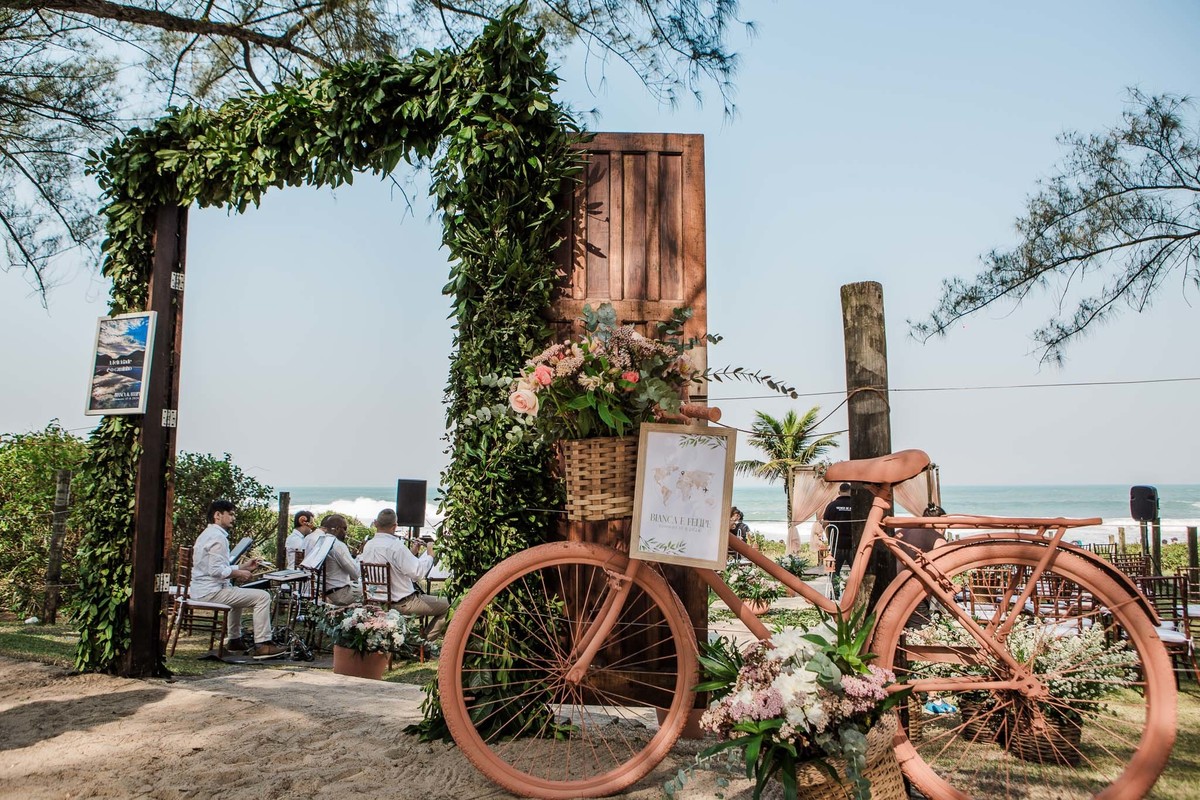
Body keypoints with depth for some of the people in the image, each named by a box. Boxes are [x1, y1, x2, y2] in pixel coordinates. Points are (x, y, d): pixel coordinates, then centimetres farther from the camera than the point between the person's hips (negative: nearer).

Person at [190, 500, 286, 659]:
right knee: (263, 597, -13)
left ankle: (235, 640, 35)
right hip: (212, 591, -11)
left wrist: (244, 567, 16)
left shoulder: (207, 534, 19)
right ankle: (261, 645, -14)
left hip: (201, 591, 11)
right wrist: (239, 573, -11)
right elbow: (216, 570, -25)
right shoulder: (218, 537, -16)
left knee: (239, 592, 36)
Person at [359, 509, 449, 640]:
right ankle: (427, 639, 8)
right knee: (445, 605, 3)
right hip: (401, 603, -8)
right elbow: (417, 573, -28)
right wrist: (430, 554, -15)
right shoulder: (396, 546, -25)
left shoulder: (368, 545, 1)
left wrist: (411, 551, 12)